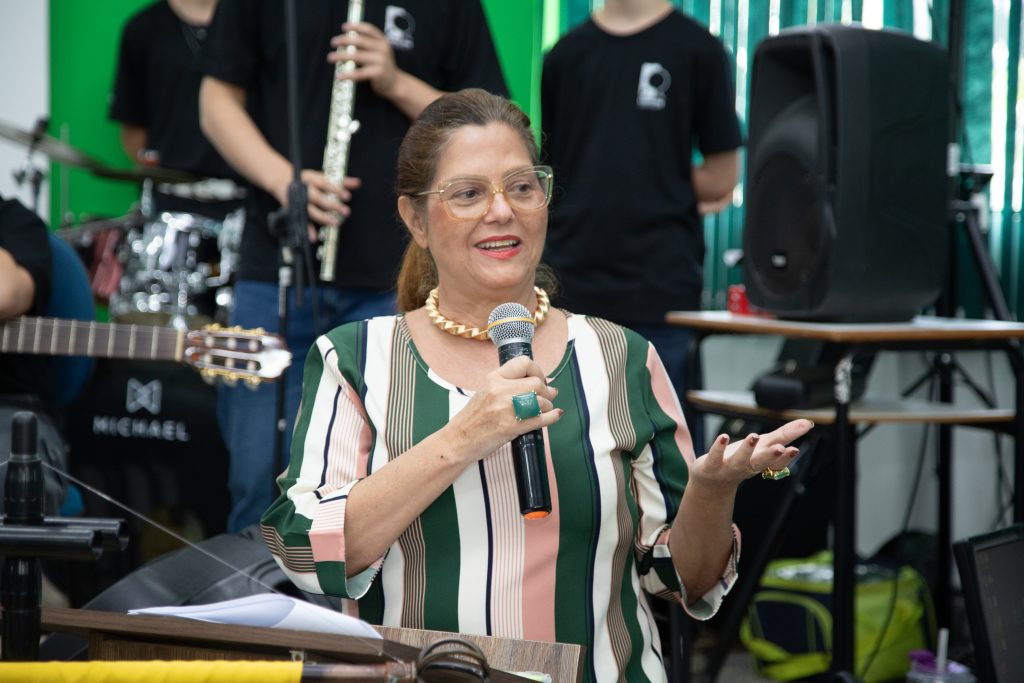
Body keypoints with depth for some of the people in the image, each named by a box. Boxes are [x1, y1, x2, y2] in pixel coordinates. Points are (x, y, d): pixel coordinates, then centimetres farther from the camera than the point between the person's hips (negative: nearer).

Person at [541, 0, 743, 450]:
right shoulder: (566, 54, 11)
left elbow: (720, 179, 3)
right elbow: (544, 173, 12)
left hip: (661, 293, -3)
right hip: (572, 286, 3)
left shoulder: (697, 50, 2)